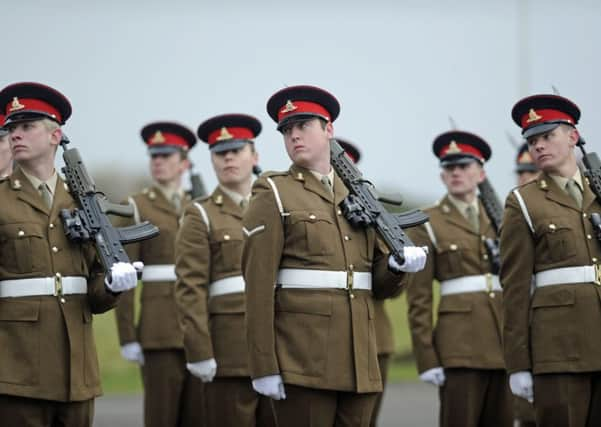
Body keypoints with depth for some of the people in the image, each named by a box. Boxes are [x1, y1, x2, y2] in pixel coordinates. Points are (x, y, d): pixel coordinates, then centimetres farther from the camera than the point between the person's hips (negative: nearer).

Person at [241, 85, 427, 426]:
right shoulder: (274, 195, 1)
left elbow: (381, 285, 20)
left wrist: (398, 264, -4)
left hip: (359, 362, 5)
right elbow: (259, 285, -7)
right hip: (303, 363, -5)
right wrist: (264, 367, -14)